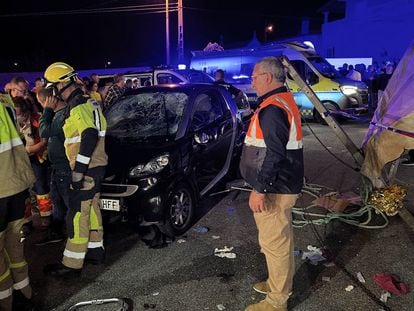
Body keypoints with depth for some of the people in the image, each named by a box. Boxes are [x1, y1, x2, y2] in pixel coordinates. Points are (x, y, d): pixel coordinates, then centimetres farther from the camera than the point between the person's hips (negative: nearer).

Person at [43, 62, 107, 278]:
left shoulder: (78, 106, -16)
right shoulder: (88, 102, 15)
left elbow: (89, 137, -28)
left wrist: (78, 170, -25)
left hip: (87, 169, -10)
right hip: (96, 166, 10)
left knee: (78, 215, -3)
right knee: (91, 209, 18)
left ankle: (72, 264, 6)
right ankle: (95, 250, 30)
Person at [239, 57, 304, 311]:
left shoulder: (273, 108, -21)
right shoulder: (285, 101, 13)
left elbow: (274, 155, -26)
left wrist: (260, 189, -22)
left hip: (273, 190, -10)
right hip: (285, 185, 10)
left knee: (274, 242, 1)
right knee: (282, 238, 21)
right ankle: (281, 283, 39)